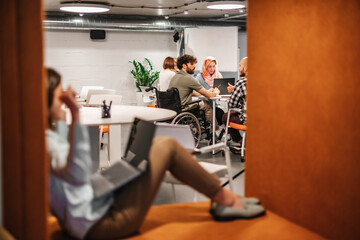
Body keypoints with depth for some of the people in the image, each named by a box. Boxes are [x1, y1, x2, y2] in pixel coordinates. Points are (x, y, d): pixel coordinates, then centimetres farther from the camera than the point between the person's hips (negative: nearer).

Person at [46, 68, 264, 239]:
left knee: (158, 145, 14)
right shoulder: (45, 141, -24)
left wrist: (60, 122, 16)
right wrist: (75, 116, -38)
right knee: (167, 147, -6)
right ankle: (226, 200, 9)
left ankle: (223, 199, 17)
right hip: (99, 222, -11)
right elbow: (79, 174, -36)